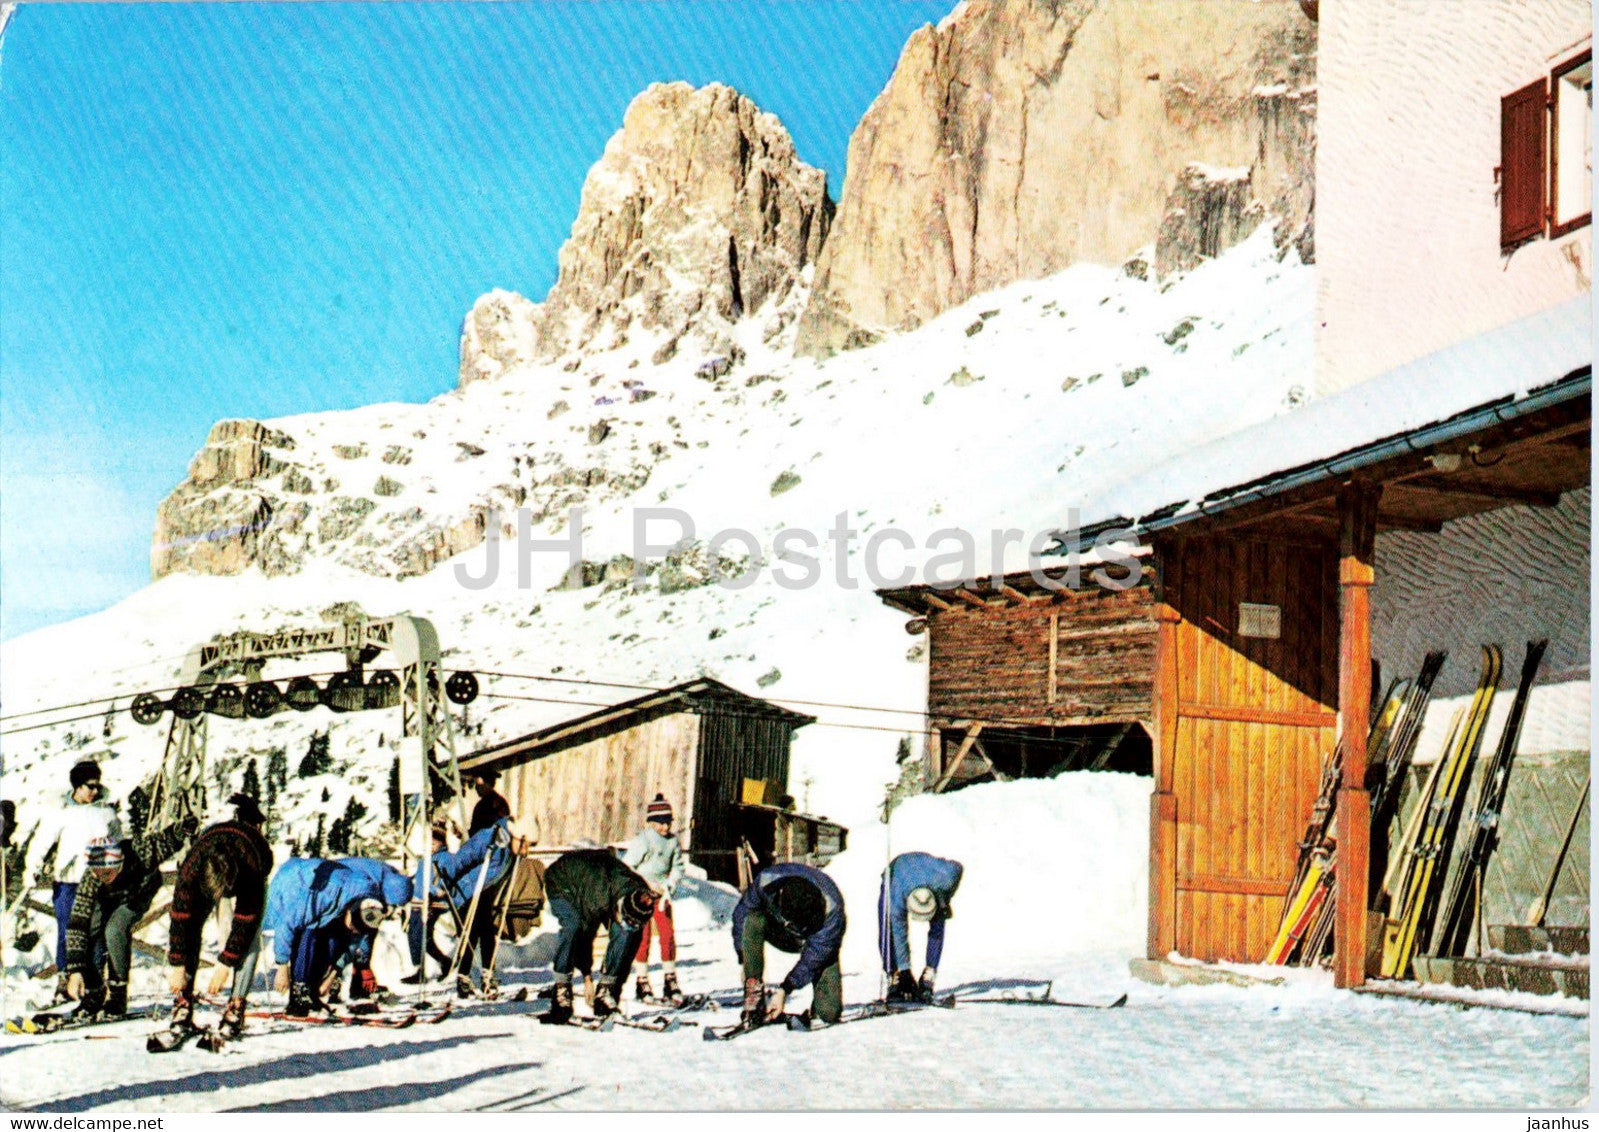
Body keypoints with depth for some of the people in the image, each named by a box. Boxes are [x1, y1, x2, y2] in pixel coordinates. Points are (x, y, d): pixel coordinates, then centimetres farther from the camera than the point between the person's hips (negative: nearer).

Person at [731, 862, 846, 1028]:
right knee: (753, 919, -33)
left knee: (829, 1013, -21)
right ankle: (754, 990, -24)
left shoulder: (832, 907, -36)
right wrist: (745, 962, -21)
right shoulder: (765, 882, -31)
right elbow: (741, 913, -15)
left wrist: (785, 990, -37)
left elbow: (814, 955, -31)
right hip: (777, 933, 2)